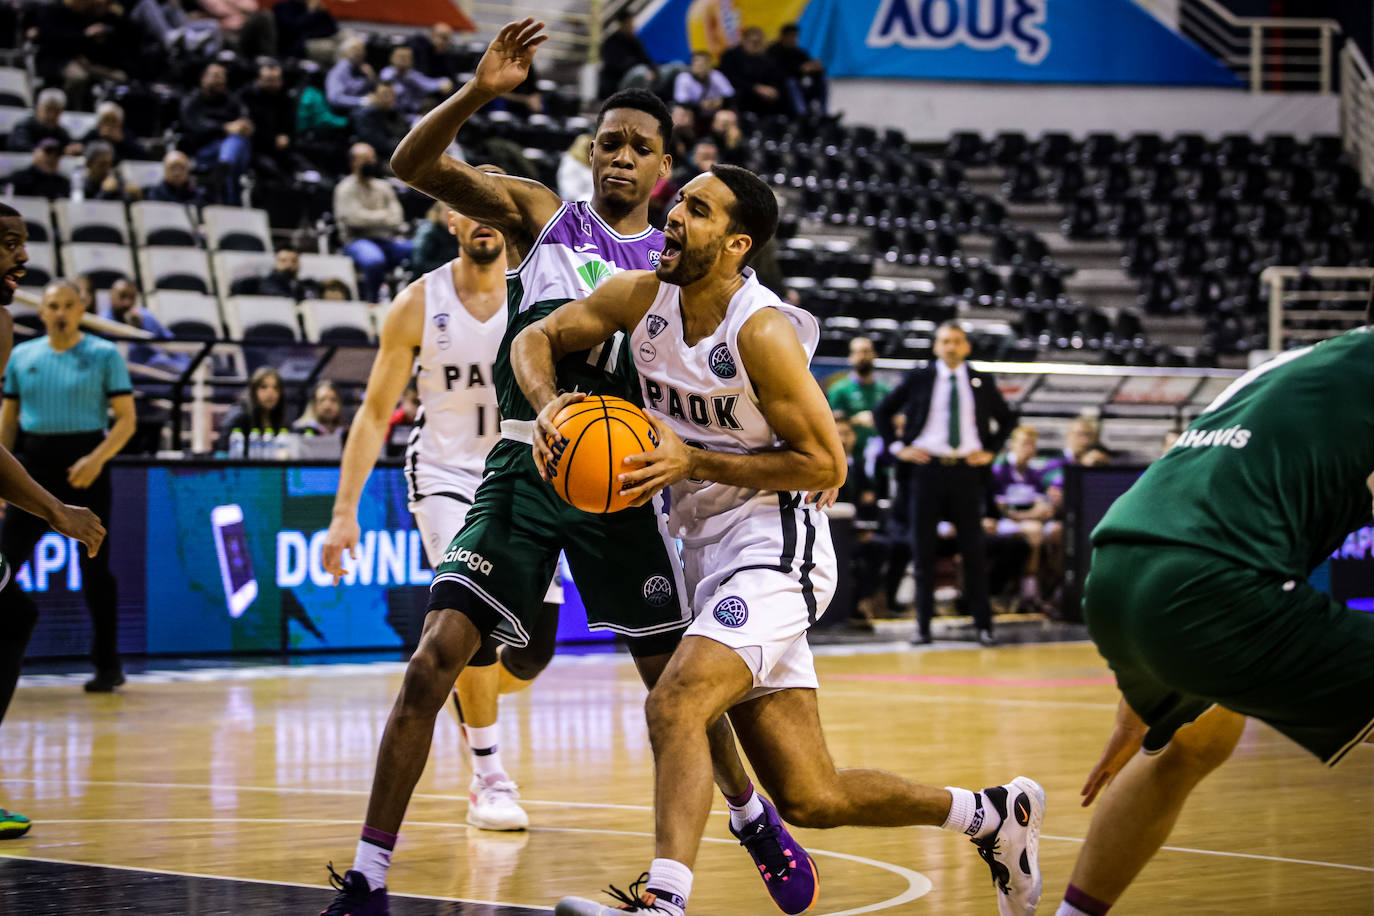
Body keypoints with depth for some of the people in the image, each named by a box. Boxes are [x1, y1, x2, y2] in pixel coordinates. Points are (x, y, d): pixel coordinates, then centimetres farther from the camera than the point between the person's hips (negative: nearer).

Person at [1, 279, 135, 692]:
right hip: (34, 464, 3)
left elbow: (126, 419, -4)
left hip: (84, 466, -3)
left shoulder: (104, 355, -1)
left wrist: (97, 458, -19)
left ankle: (108, 665, 7)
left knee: (94, 566, 0)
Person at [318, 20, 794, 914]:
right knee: (433, 660, -14)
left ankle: (756, 818, 38)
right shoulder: (540, 213, 5)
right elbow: (415, 164, -7)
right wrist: (479, 91, -23)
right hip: (523, 469, -1)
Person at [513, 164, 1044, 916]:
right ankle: (994, 815, 29)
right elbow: (536, 338, 10)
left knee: (673, 706, -30)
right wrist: (548, 404, -13)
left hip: (774, 551, -8)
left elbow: (825, 465, -15)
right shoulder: (641, 298, 0)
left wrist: (691, 463, -22)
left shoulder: (762, 332, -18)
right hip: (711, 557, 8)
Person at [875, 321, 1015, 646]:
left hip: (967, 471, 1)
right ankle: (923, 625, 6)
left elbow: (1005, 419, 20)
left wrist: (990, 451, 7)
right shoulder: (918, 379, 5)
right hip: (927, 469, 0)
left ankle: (983, 624, 4)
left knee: (974, 549, 0)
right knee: (923, 548, 1)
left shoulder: (981, 382, 8)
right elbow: (882, 412, 11)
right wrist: (898, 447, 1)